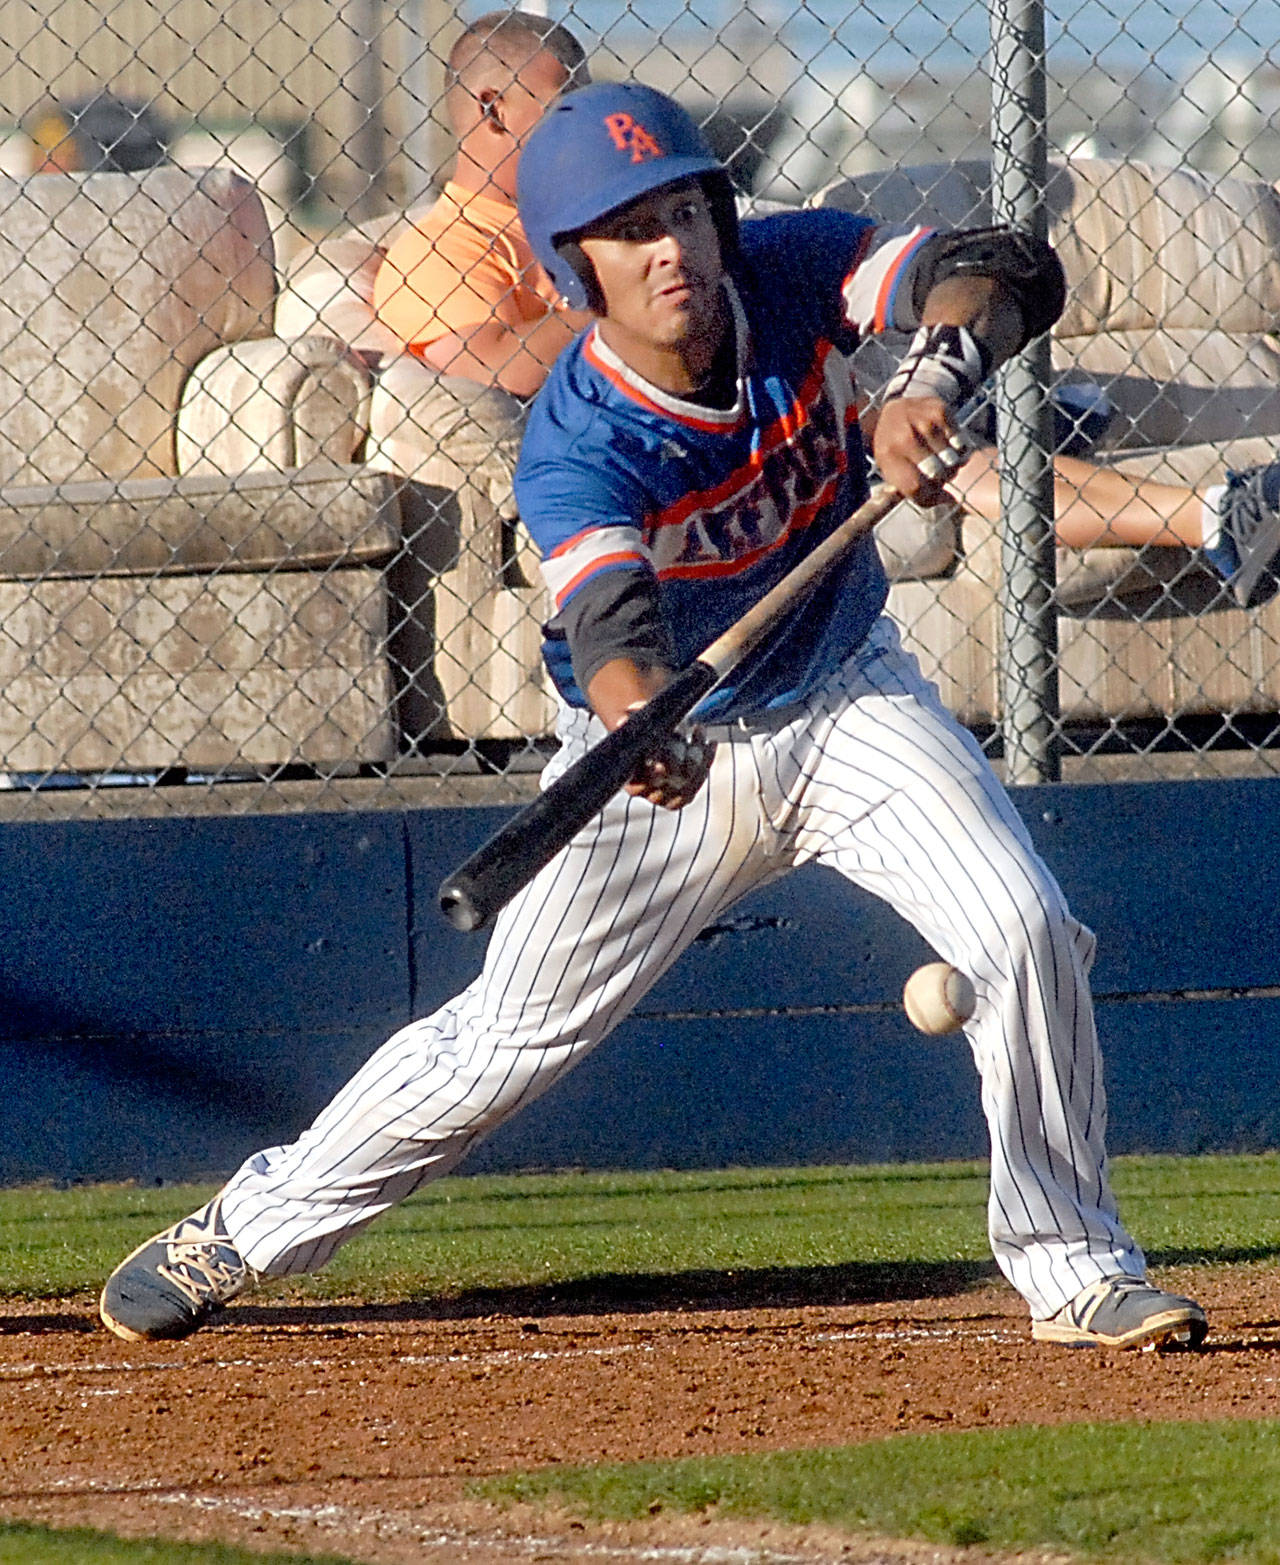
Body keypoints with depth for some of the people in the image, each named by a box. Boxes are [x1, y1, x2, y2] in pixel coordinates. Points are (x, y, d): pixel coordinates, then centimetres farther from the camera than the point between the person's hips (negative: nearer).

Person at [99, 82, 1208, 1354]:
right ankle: (249, 1229, 22)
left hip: (845, 700, 3)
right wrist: (635, 723, -70)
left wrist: (931, 377, -48)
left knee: (1026, 933, -16)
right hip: (671, 748, -3)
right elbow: (609, 613, -47)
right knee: (509, 1036, 2)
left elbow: (1011, 273, -27)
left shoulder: (790, 274, -19)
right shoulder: (575, 448, -30)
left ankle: (1074, 1268, 0)